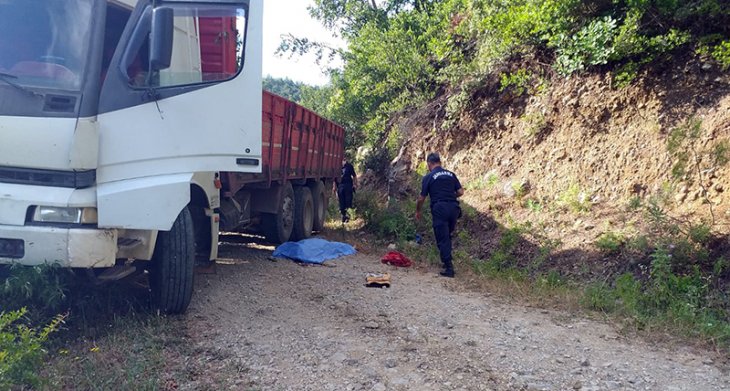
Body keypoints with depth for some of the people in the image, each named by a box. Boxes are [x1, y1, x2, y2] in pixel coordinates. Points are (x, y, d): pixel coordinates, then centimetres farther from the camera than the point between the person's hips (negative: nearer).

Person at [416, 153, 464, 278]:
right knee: (447, 235, 21)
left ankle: (449, 268, -4)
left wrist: (418, 211, 20)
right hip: (453, 208, 5)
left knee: (442, 239, 0)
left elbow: (422, 198, 4)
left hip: (440, 209, -5)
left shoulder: (428, 177, 1)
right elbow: (460, 192, 9)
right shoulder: (451, 174, 13)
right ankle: (447, 260, 26)